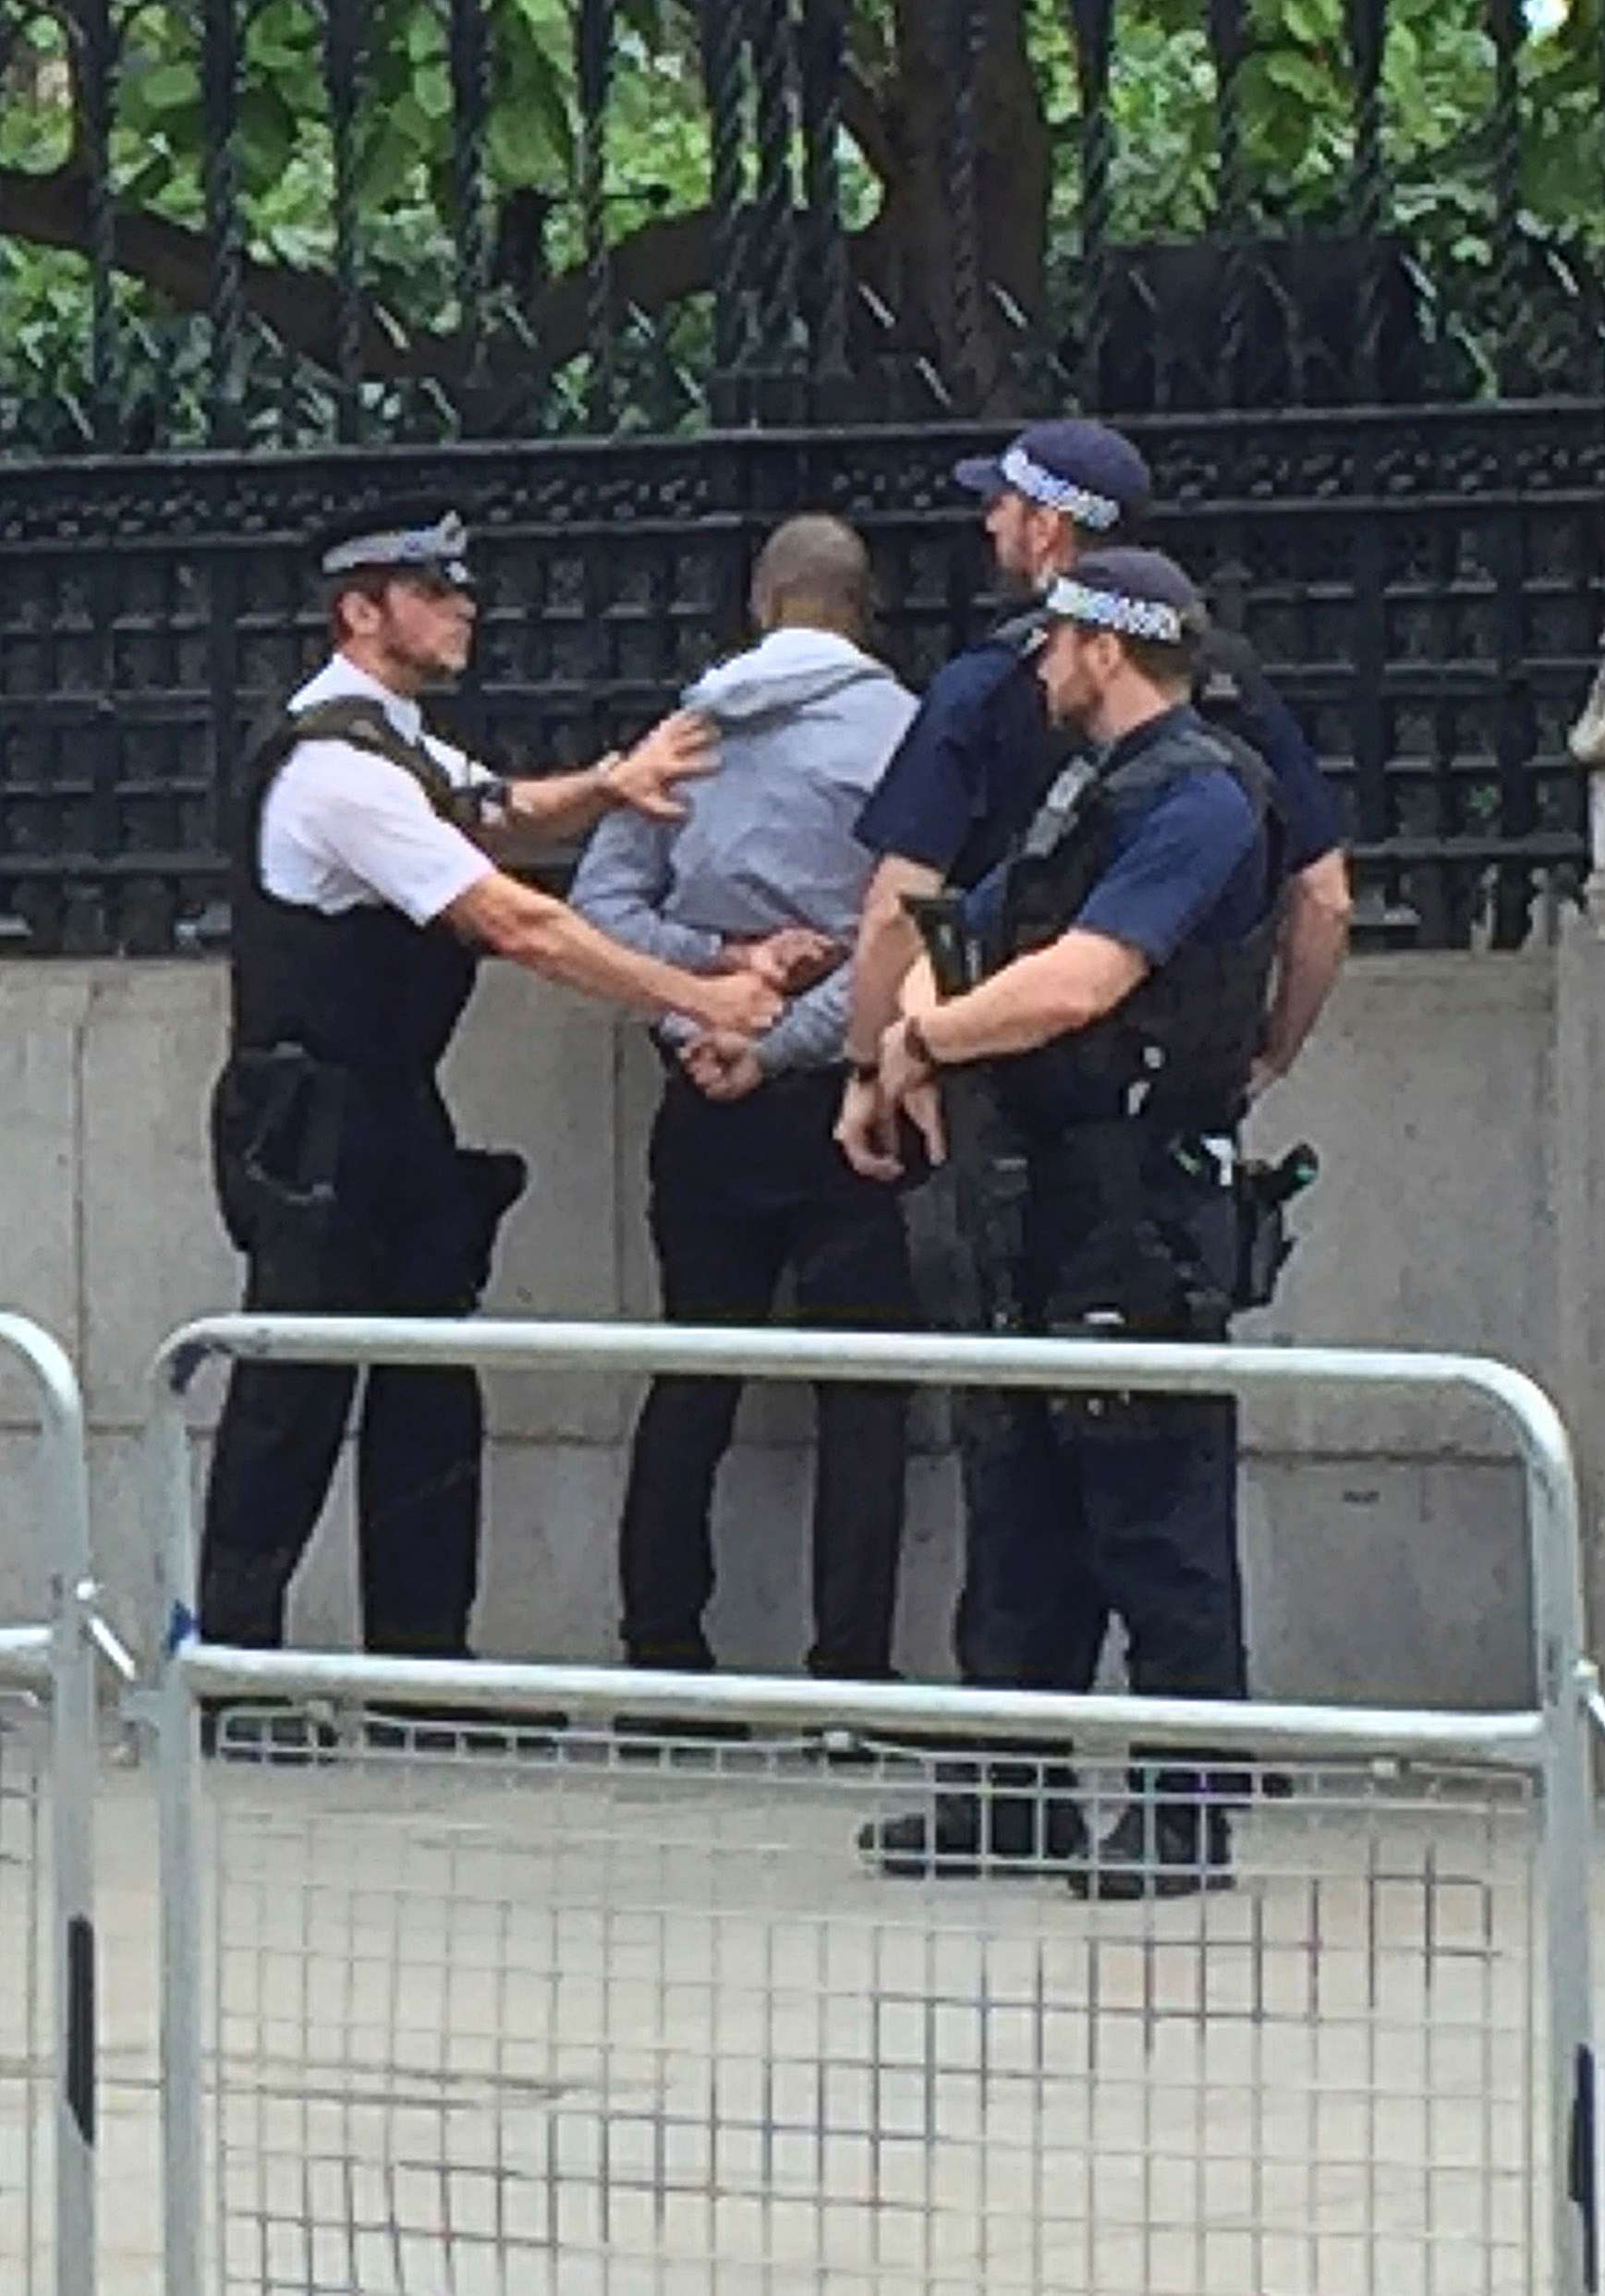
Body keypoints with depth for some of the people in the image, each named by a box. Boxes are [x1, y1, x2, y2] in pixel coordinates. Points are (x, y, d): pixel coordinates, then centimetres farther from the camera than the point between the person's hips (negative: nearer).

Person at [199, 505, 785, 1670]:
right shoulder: (339, 765, -19)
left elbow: (497, 816, 23)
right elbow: (514, 924, -22)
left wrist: (606, 785, -1)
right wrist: (701, 998, -19)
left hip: (391, 1116, 10)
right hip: (312, 1127, -10)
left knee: (431, 1400, 9)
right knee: (293, 1402, -6)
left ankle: (423, 1658, 13)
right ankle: (232, 1658, 0)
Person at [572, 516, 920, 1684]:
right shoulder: (898, 729, -6)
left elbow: (602, 904, 2)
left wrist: (718, 962, -6)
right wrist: (780, 1047, -11)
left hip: (707, 1105, 4)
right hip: (840, 1102, -4)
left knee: (694, 1373, 11)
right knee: (862, 1386, 0)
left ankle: (660, 1643, 11)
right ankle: (851, 1665, -5)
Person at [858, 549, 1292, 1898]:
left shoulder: (1199, 799, -12)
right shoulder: (1094, 792, 19)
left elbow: (1073, 985, -22)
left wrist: (922, 1039, -8)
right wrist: (923, 1030, 1)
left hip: (1149, 1201, -10)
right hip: (1059, 1199, 10)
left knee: (1158, 1521, -7)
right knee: (1029, 1503, 12)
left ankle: (1189, 1821, -4)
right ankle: (1018, 1798, 18)